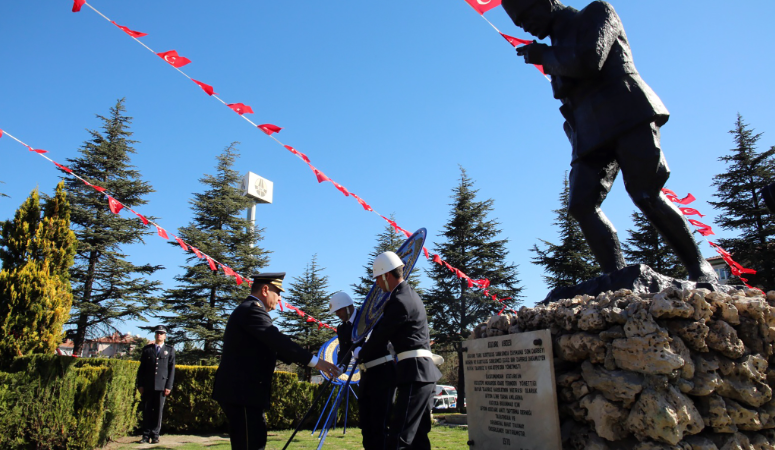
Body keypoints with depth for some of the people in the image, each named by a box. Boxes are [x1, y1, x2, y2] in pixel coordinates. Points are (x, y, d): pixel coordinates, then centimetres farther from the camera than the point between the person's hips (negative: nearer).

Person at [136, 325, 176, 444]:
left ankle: (155, 435, 11)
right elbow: (141, 368, 11)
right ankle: (146, 435, 13)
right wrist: (140, 384, 3)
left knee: (158, 411, 2)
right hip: (148, 386, 1)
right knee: (147, 411, 4)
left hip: (161, 386, -1)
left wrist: (169, 386, -3)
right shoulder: (147, 349, 12)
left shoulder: (170, 350, 9)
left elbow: (171, 369, 4)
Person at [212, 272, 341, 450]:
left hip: (240, 390, 11)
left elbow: (271, 346, 21)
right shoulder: (252, 310, -15)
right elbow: (278, 341, -25)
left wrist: (304, 361, 16)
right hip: (241, 392, -11)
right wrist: (315, 361, -25)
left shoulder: (248, 310, 18)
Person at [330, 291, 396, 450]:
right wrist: (340, 366, -19)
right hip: (366, 374, 7)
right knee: (366, 421, 11)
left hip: (383, 371, -7)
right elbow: (344, 353, 2)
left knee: (379, 420, -7)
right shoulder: (342, 329, 8)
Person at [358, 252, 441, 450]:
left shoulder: (400, 301, -15)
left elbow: (381, 335, -9)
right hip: (423, 371, 10)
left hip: (415, 373, -10)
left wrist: (360, 354, 8)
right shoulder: (409, 294, 17)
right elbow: (385, 331, 24)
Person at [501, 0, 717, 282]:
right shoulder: (560, 46, 27)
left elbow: (588, 61, -10)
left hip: (628, 117, -6)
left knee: (646, 196, -16)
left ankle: (699, 268, 0)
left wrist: (545, 56, 2)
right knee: (581, 205, -11)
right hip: (593, 134, 7)